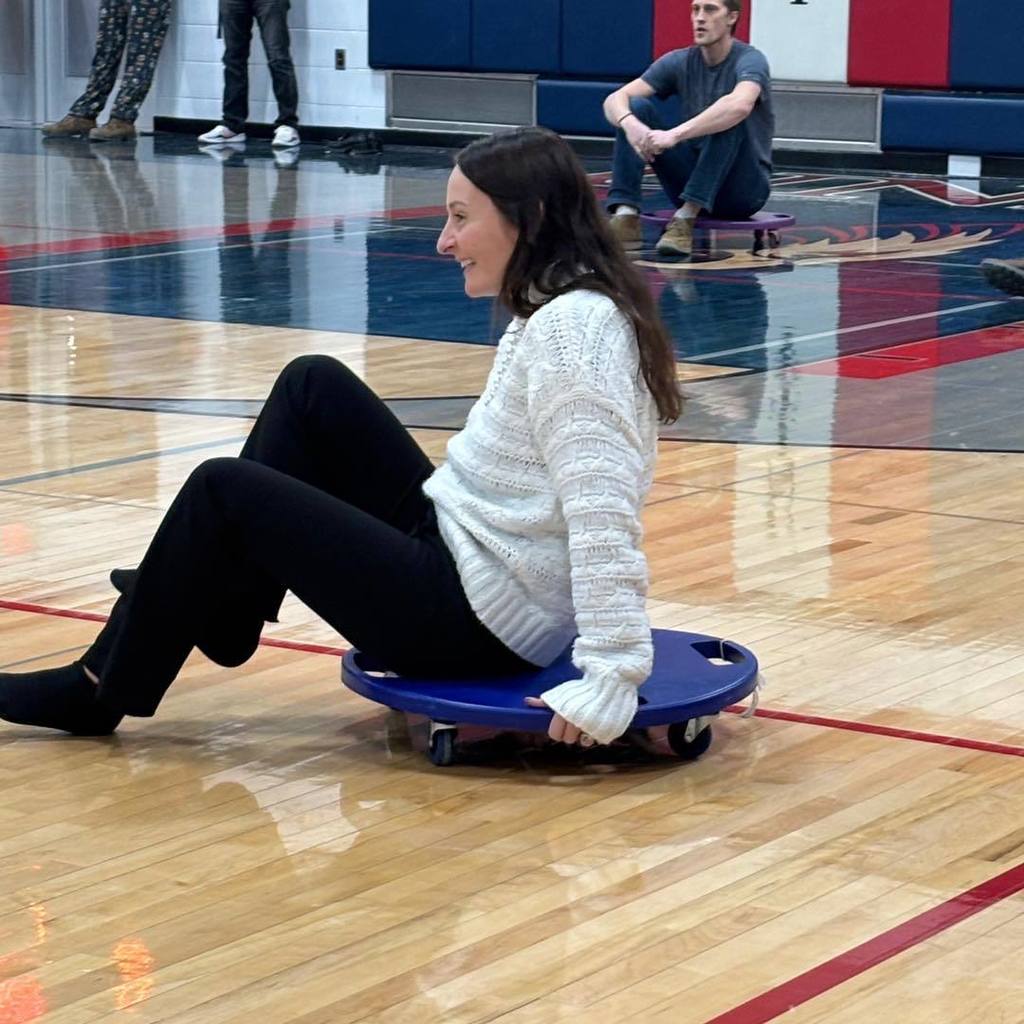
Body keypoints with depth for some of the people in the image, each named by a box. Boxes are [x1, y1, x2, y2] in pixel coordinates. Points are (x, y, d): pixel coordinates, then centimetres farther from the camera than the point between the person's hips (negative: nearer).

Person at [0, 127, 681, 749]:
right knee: (315, 387, 11)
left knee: (223, 492, -5)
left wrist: (610, 676, -33)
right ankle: (214, 607, 19)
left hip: (473, 627, -10)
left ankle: (101, 691, 12)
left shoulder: (570, 327, -22)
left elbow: (603, 510, -29)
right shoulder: (565, 309, 9)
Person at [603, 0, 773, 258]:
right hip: (693, 180, 5)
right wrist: (630, 124, -34)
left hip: (743, 186, -5)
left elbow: (740, 105, -39)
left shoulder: (749, 60, -14)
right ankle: (625, 218, -25)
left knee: (730, 116, -32)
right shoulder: (680, 62, 1)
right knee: (635, 108, -11)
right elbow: (616, 99, -10)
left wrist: (675, 134, -45)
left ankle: (686, 218, -34)